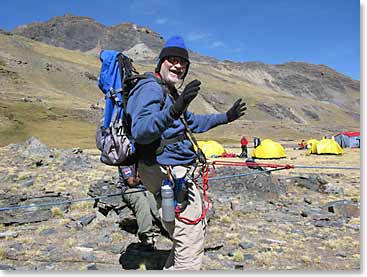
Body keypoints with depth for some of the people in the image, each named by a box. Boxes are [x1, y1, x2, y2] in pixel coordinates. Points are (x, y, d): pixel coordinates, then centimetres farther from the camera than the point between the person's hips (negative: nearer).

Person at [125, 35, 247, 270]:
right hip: (167, 173, -11)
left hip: (179, 173, 11)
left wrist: (226, 117, 33)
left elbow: (192, 122, 32)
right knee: (191, 242, -7)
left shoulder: (171, 92, 20)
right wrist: (173, 111, -44)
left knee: (198, 229, 23)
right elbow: (140, 132, -29)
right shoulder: (150, 88, -13)